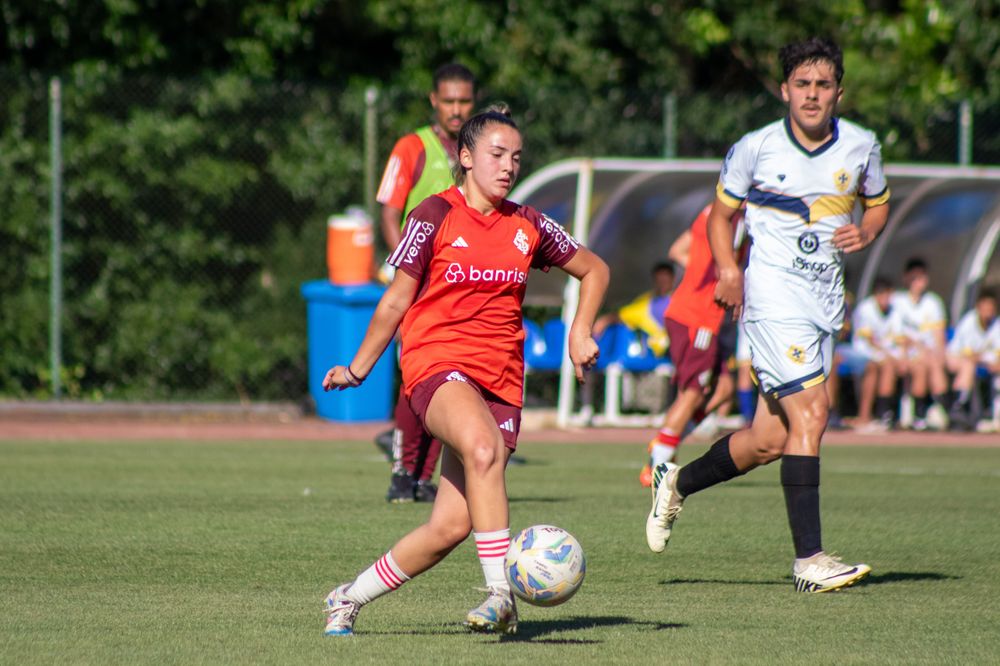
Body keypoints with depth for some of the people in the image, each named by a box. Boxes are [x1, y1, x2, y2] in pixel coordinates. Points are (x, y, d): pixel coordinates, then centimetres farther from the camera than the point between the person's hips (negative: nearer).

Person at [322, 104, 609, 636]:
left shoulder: (528, 227, 10)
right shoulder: (434, 218, -1)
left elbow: (594, 270, 25)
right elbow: (396, 300, 7)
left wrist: (580, 331, 11)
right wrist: (358, 368, 10)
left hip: (502, 380, 4)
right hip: (437, 362, -4)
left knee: (451, 525, -4)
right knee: (484, 445, -38)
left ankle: (350, 598, 17)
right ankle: (501, 592, -39)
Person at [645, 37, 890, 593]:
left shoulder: (862, 147, 4)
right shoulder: (756, 148, -5)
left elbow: (878, 204, 20)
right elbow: (722, 213, 8)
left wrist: (865, 234, -2)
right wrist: (728, 270, -8)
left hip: (827, 296, 5)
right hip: (774, 292, -5)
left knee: (770, 440, 6)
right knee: (809, 414, -18)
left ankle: (678, 483, 32)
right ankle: (810, 560, -16)